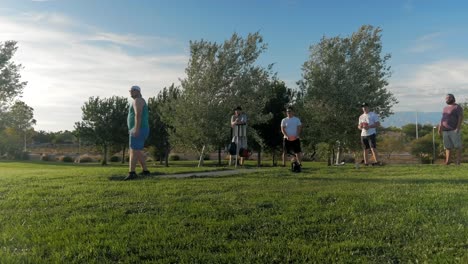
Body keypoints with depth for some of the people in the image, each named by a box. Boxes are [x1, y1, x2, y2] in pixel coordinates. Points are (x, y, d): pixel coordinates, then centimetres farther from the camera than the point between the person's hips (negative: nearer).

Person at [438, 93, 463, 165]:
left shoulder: (457, 107, -4)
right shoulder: (445, 108, 17)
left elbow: (461, 118, -12)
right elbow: (443, 118, 17)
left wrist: (458, 128, -20)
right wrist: (439, 128, 8)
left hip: (454, 131, -6)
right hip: (445, 131, 6)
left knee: (457, 146, -3)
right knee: (448, 146, 5)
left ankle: (458, 161, -2)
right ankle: (447, 161, 5)